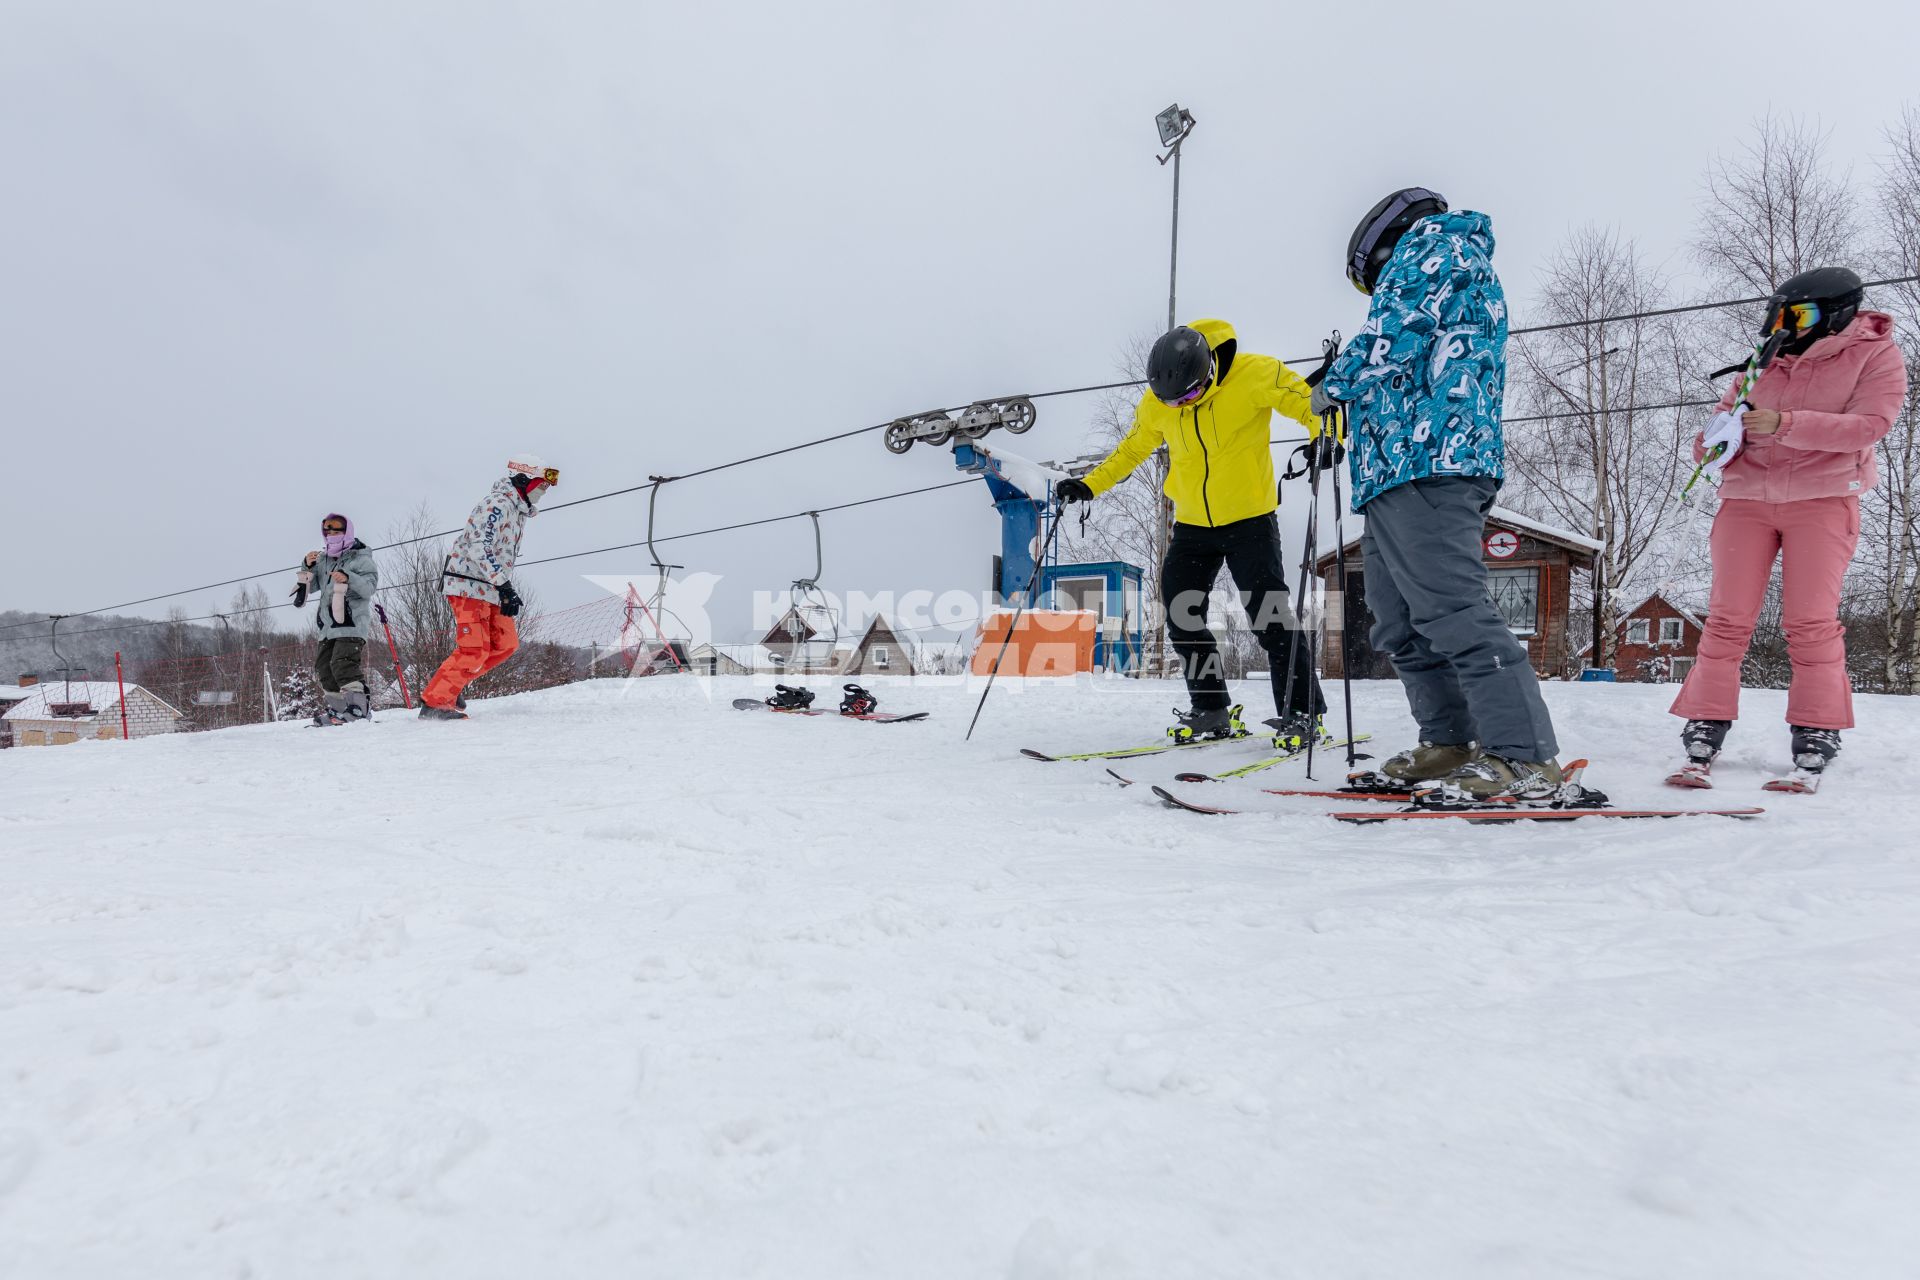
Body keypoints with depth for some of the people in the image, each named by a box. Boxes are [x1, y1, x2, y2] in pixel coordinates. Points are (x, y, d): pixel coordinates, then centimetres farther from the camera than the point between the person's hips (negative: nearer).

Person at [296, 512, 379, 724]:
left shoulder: (360, 559, -2)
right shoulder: (323, 560, 17)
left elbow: (370, 587, -14)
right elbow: (310, 588, 17)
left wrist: (349, 578, -31)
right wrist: (307, 567, 1)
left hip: (352, 624, -8)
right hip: (329, 626, 8)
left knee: (342, 663, -20)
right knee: (323, 666, 8)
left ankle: (359, 706, -20)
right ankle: (338, 707, 16)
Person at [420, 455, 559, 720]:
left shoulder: (518, 511, 17)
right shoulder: (496, 504, -15)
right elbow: (478, 548, -24)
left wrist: (508, 593, 15)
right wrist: (504, 585, -28)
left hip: (492, 589, 10)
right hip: (469, 585, -10)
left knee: (506, 643, 6)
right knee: (475, 651, -13)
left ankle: (452, 682, 16)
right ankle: (434, 702, -3)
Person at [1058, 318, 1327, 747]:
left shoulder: (1254, 374, -18)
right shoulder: (1156, 402, -4)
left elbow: (1312, 404, -11)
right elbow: (1132, 450, 12)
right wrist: (1089, 485, 6)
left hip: (1249, 519, -5)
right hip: (1192, 524, 5)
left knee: (1269, 616, -9)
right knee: (1181, 615, 3)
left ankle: (1302, 713, 4)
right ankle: (1212, 711, 15)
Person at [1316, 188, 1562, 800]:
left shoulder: (1434, 243, 7)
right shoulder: (1471, 274, 36)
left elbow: (1395, 332, -9)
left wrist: (1334, 385, 3)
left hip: (1422, 460, -11)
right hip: (1398, 472, 11)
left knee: (1451, 609, -16)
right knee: (1399, 622, 9)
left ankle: (1525, 757, -16)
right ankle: (1452, 742, 12)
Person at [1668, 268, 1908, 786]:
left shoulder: (1877, 355, 2)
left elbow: (1869, 425, -11)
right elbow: (1728, 415, 16)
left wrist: (1785, 423, -23)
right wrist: (1718, 441, -9)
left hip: (1822, 500, -2)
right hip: (1747, 497, 3)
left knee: (1811, 622, -7)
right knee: (1728, 618, -5)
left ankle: (1815, 736, 3)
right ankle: (1706, 727, -5)